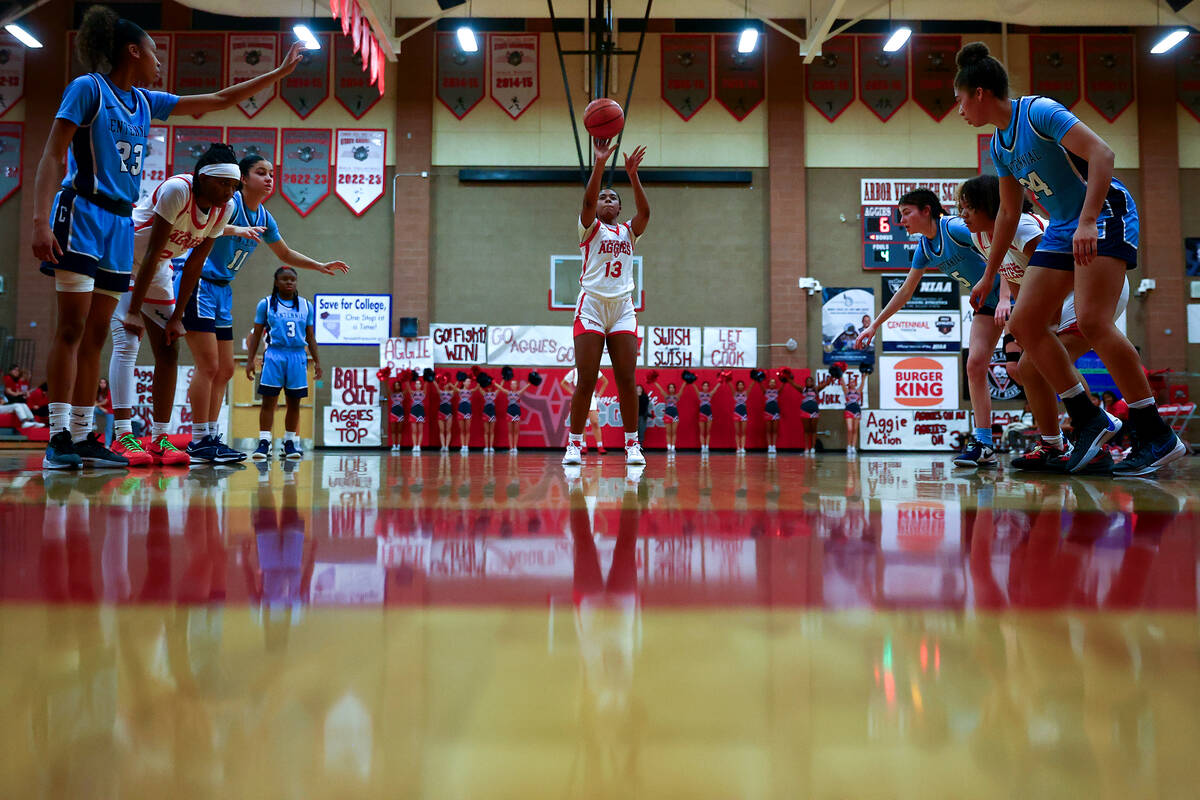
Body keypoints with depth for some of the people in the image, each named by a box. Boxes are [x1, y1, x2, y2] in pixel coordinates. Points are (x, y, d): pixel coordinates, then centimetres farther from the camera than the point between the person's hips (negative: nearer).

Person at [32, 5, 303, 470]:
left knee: (96, 335, 5)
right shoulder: (88, 87, -3)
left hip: (121, 224, 7)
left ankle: (82, 437, 7)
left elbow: (219, 101, 22)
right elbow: (52, 156, -10)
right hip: (83, 215, -7)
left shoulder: (145, 101, 17)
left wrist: (279, 72, 22)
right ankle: (58, 437, -9)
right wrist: (41, 222, -21)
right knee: (72, 328, -11)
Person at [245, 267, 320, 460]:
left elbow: (310, 337, 16)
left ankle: (290, 442, 13)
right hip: (274, 355, -2)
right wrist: (250, 360, 0)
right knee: (268, 400, -6)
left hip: (297, 357, 2)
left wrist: (317, 361, 10)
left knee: (294, 402, 5)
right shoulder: (266, 304, 6)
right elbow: (256, 335, 7)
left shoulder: (305, 305, 12)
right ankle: (264, 441, -4)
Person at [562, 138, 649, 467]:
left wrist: (632, 174, -14)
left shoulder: (628, 232, 17)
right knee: (586, 381, -5)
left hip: (623, 310, 3)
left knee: (627, 380, -2)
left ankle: (632, 444, 4)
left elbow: (645, 211, -3)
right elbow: (588, 199, -11)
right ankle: (574, 444, 2)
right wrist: (599, 163, -22)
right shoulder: (590, 228, 9)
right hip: (591, 307, -3)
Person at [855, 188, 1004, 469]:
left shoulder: (954, 228, -19)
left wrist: (1005, 298, -33)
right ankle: (984, 445, -4)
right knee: (975, 365, -4)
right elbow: (905, 291, 15)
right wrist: (874, 324, 14)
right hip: (986, 303, 8)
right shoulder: (924, 247, 6)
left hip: (1010, 291, -7)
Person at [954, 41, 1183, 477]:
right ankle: (1089, 419, 3)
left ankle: (1157, 436, -14)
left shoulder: (1038, 111, -14)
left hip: (1105, 213, -9)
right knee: (1025, 323, -3)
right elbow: (1008, 213, 20)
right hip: (1062, 228, 9)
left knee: (1091, 320, -23)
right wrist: (988, 276, 23)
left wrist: (1087, 222, -35)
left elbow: (1102, 153, -24)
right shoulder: (999, 145, 11)